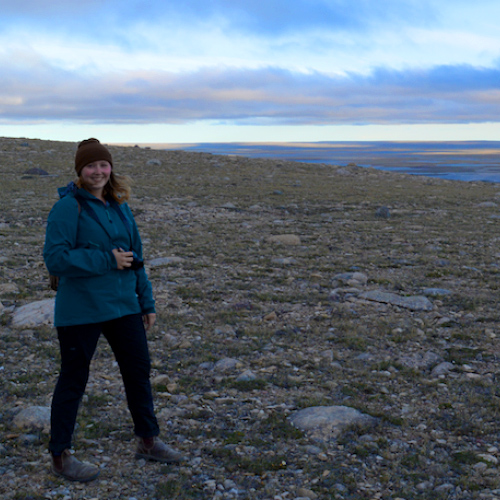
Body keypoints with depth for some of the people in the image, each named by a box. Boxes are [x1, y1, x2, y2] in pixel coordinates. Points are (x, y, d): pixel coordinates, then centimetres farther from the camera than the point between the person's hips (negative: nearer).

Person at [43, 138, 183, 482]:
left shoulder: (119, 206, 9)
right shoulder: (69, 207, -12)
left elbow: (135, 257, 15)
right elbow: (55, 259, -19)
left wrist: (147, 302, 14)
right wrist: (107, 261, -20)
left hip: (123, 305, 7)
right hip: (80, 310, -7)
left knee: (139, 370, 14)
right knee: (73, 379, 5)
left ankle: (148, 441, 32)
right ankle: (61, 456, 21)